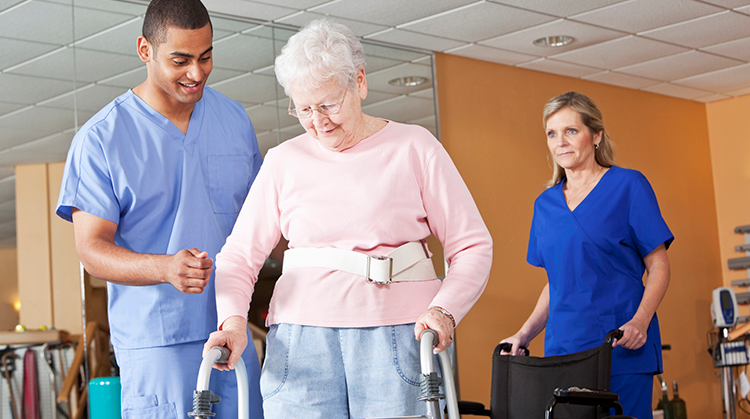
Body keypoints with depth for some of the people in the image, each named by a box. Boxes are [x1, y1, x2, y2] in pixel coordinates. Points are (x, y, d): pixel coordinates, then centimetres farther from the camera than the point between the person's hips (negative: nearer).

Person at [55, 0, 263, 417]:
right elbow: (91, 249, -9)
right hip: (155, 342, -4)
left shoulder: (235, 118, 9)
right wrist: (165, 268, -27)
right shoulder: (99, 139, -6)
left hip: (232, 335, 4)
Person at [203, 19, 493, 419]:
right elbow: (239, 255, 12)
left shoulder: (414, 147, 6)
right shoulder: (283, 161, 12)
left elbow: (472, 246, 3)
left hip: (398, 336, -1)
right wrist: (233, 320, -7)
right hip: (301, 341, 2)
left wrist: (443, 310, -14)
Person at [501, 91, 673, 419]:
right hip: (562, 348, 4)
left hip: (622, 347, -4)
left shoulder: (628, 186, 0)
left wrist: (639, 322, -17)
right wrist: (524, 335, 7)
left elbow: (659, 267, -1)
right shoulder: (545, 204, 15)